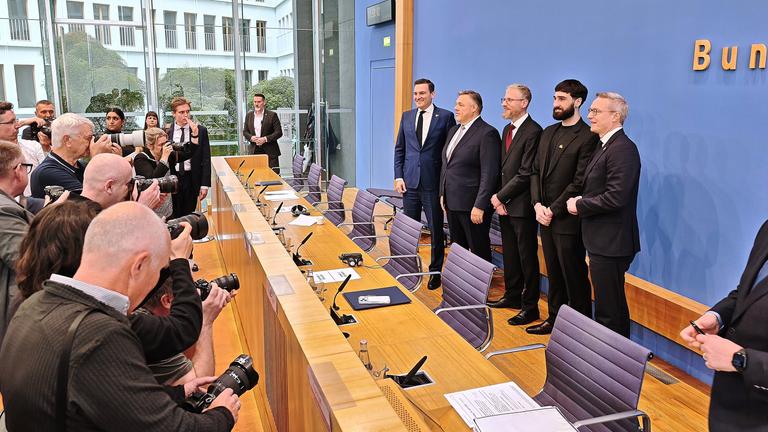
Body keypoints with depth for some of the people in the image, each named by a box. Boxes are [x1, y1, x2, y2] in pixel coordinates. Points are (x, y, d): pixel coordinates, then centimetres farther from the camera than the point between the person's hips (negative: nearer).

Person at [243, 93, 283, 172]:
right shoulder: (249, 115, 10)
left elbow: (279, 132, -6)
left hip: (270, 151, -3)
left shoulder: (272, 115, -3)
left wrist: (265, 139, -17)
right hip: (254, 151, 3)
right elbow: (245, 132, 14)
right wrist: (251, 137, -8)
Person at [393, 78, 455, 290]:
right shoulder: (406, 116, 10)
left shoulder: (445, 117, -2)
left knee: (436, 230, 5)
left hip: (433, 183, -4)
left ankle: (435, 272, 18)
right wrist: (398, 176, 3)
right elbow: (399, 149, 12)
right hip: (410, 182, 4)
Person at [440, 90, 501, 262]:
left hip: (472, 205, -8)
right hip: (452, 203, 8)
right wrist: (443, 193, 15)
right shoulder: (453, 131, 14)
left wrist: (479, 206, -21)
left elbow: (489, 174, -18)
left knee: (479, 252, 3)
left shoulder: (487, 133, -13)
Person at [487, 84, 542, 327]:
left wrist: (500, 196, -13)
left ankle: (530, 306, 11)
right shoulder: (507, 129, 14)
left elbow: (525, 174, -18)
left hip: (521, 206, -8)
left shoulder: (533, 132, -14)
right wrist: (498, 198, 1)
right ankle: (512, 296, 31)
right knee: (510, 254, 17)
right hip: (504, 204, 8)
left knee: (527, 257, 2)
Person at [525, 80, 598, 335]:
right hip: (545, 216, 7)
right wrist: (537, 204, -2)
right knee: (554, 274, 17)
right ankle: (554, 319, 30)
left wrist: (553, 210, -15)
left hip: (567, 219, -7)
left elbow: (579, 182, -16)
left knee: (574, 277, 4)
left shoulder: (587, 137, -12)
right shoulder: (548, 133, 13)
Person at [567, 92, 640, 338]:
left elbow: (615, 197, -25)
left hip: (611, 243, -10)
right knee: (609, 306, 19)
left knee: (609, 310, -1)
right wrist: (581, 202, 0)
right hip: (602, 241, 10)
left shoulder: (622, 149, -17)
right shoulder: (605, 146, 15)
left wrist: (579, 205, -13)